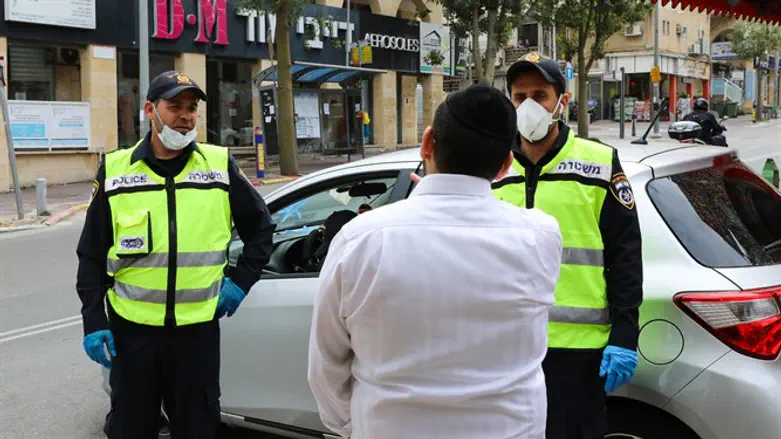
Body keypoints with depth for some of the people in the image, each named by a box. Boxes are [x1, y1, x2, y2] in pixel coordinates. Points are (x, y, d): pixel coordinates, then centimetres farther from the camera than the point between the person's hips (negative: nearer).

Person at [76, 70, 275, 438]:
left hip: (198, 328, 0)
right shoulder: (115, 170, 1)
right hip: (131, 328, 0)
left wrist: (241, 282, 2)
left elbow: (260, 226, 12)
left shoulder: (220, 165, 1)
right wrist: (93, 322, -2)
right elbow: (92, 254, 4)